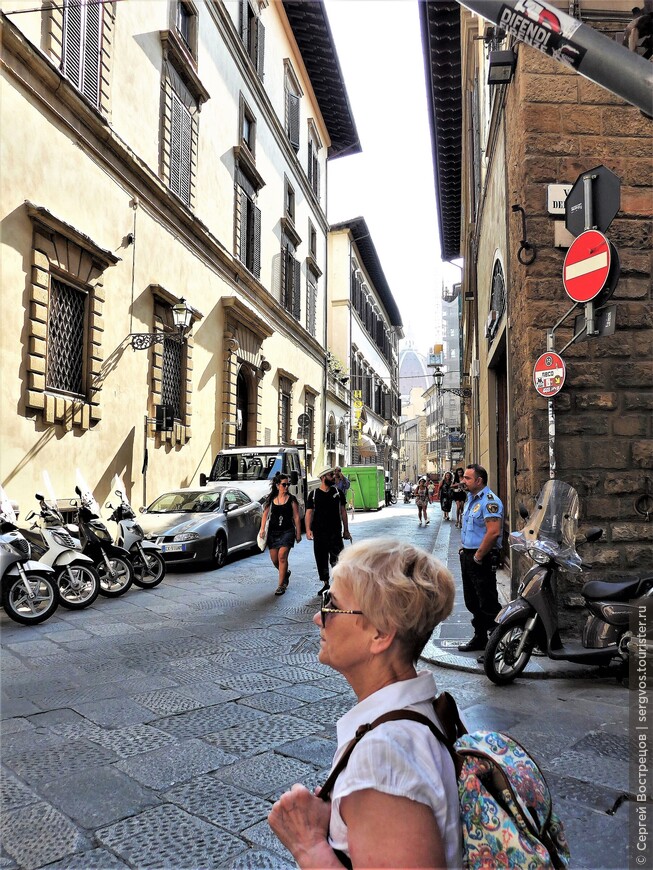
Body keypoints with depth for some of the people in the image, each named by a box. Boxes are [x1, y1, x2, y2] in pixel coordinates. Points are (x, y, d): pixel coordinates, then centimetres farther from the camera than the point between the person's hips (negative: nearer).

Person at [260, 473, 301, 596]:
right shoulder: (271, 499, 7)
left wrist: (298, 533, 0)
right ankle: (286, 573, 37)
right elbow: (265, 514, 10)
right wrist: (262, 528, -2)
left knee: (282, 556, -16)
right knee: (274, 559, 6)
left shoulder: (291, 499, -1)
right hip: (273, 531, 4)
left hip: (287, 531, -3)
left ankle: (281, 585, -7)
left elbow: (296, 517, 0)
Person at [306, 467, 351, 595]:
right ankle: (325, 584, 22)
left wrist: (346, 530, 9)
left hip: (335, 532, -1)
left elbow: (343, 511, 10)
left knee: (337, 558, -11)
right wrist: (308, 530, -9)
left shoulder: (338, 492, 7)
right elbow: (309, 513, 3)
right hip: (319, 532, 1)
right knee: (321, 559, 8)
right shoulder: (314, 494, 4)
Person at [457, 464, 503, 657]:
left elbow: (493, 532, -28)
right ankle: (479, 637, 31)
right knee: (472, 602, 18)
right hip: (468, 555, 10)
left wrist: (478, 557, -21)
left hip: (483, 558, -10)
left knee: (488, 604, -5)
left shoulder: (489, 501, -18)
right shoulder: (470, 498, 14)